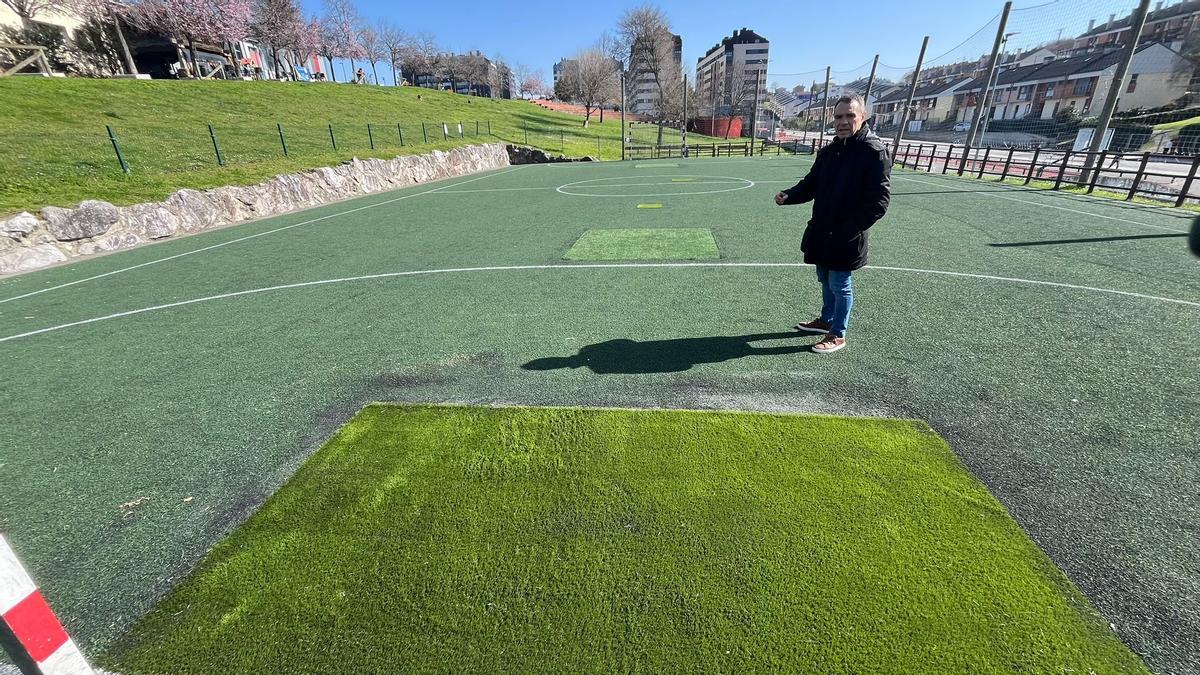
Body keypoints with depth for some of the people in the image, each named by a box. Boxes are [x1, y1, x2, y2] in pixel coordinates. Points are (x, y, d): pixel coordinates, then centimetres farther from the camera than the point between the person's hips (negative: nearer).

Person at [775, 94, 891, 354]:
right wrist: (789, 196, -5)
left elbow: (878, 201, -17)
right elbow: (811, 184, 15)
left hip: (846, 238, -7)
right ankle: (826, 320, 39)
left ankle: (838, 335, 18)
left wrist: (849, 230, -25)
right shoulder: (829, 151, 9)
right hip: (821, 233, 7)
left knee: (840, 285, 3)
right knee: (825, 279, 20)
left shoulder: (875, 152, -13)